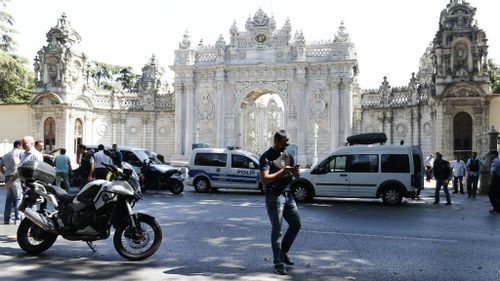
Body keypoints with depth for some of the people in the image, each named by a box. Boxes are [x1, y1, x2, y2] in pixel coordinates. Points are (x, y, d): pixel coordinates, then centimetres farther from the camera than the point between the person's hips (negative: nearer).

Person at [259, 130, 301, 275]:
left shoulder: (287, 155, 13)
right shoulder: (266, 157, -9)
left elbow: (296, 176, 14)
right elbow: (264, 179, -19)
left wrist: (295, 170, -10)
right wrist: (282, 171, -20)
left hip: (287, 195, 7)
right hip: (274, 197, -7)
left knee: (296, 225, 12)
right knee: (276, 230, -3)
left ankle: (283, 253, 28)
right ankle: (278, 263, 5)